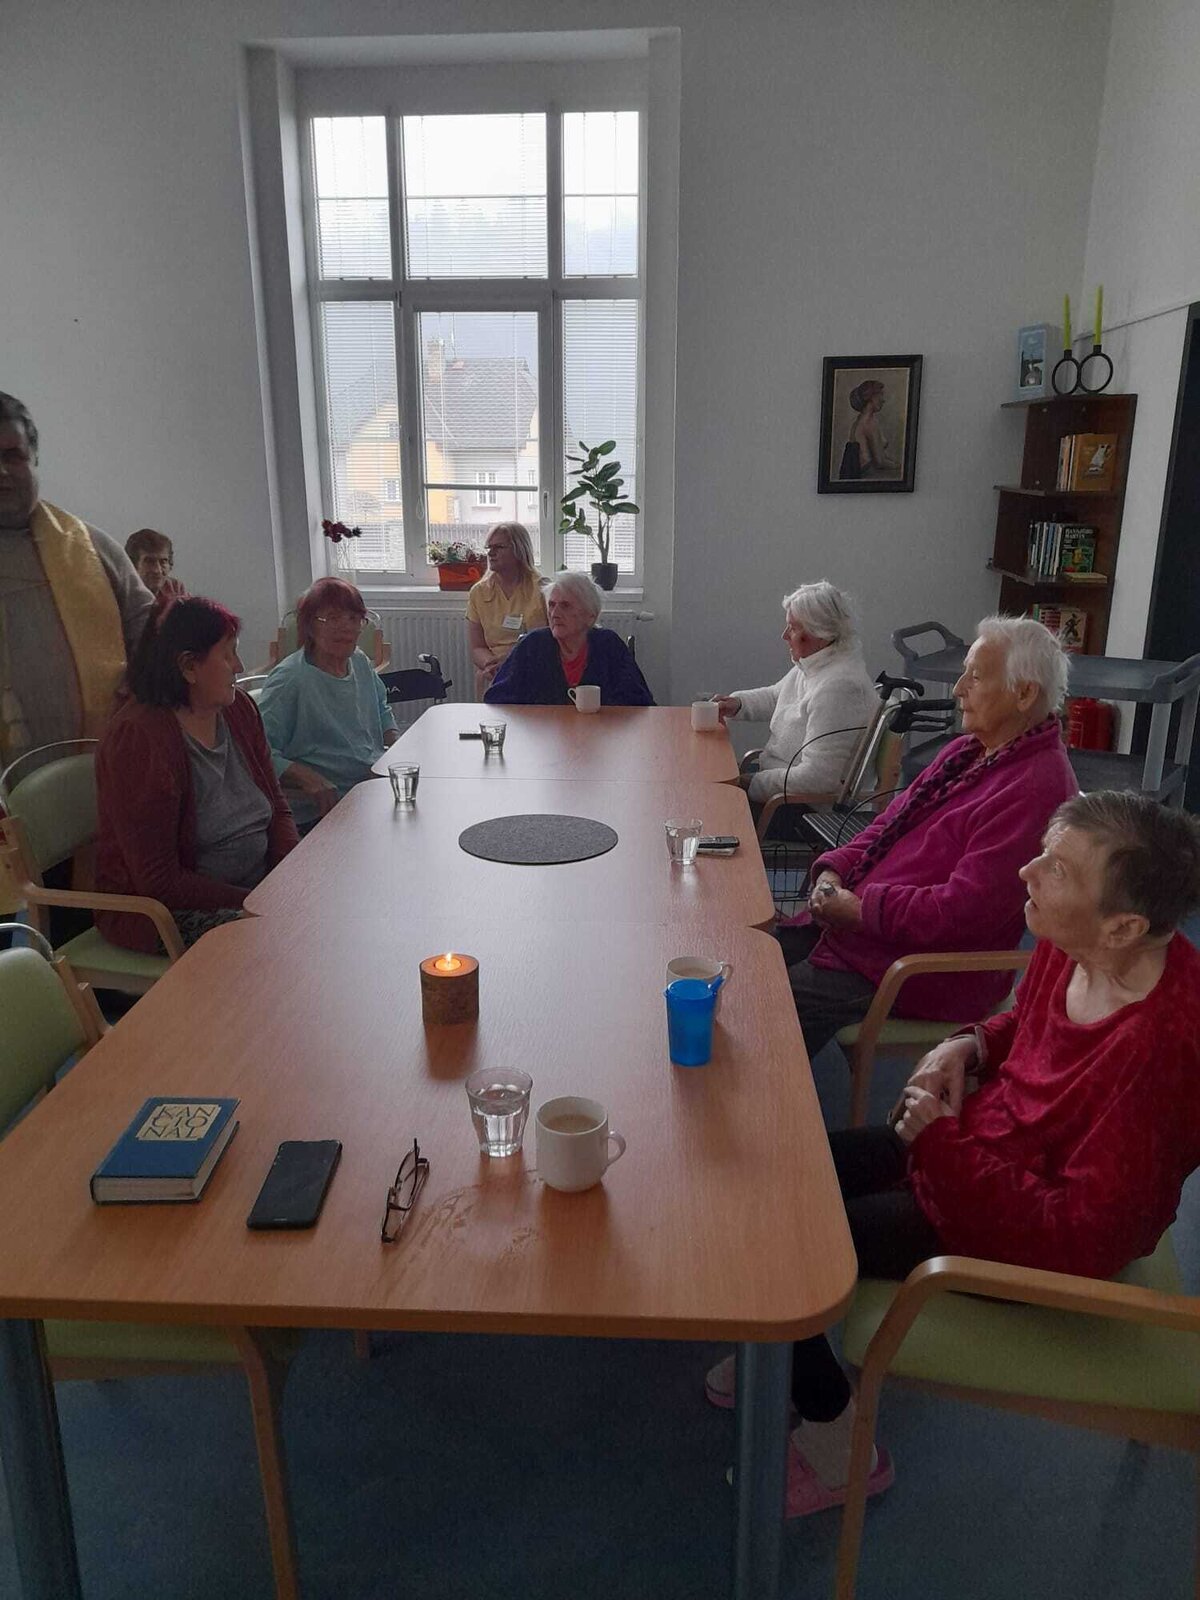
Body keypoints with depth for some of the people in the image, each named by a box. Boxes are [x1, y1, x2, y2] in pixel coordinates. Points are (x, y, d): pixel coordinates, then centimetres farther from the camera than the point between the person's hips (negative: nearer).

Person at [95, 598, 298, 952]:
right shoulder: (138, 739, -19)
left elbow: (277, 809, 11)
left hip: (257, 885, 8)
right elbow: (159, 882, -20)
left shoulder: (239, 708, 4)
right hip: (166, 911, -7)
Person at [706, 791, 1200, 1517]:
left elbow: (1085, 1234, -30)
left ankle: (835, 1449, 19)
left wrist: (942, 1145, -29)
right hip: (982, 1144, 8)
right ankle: (791, 1354, 34)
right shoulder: (1070, 947, -12)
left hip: (1031, 1240, -8)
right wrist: (971, 1045, -7)